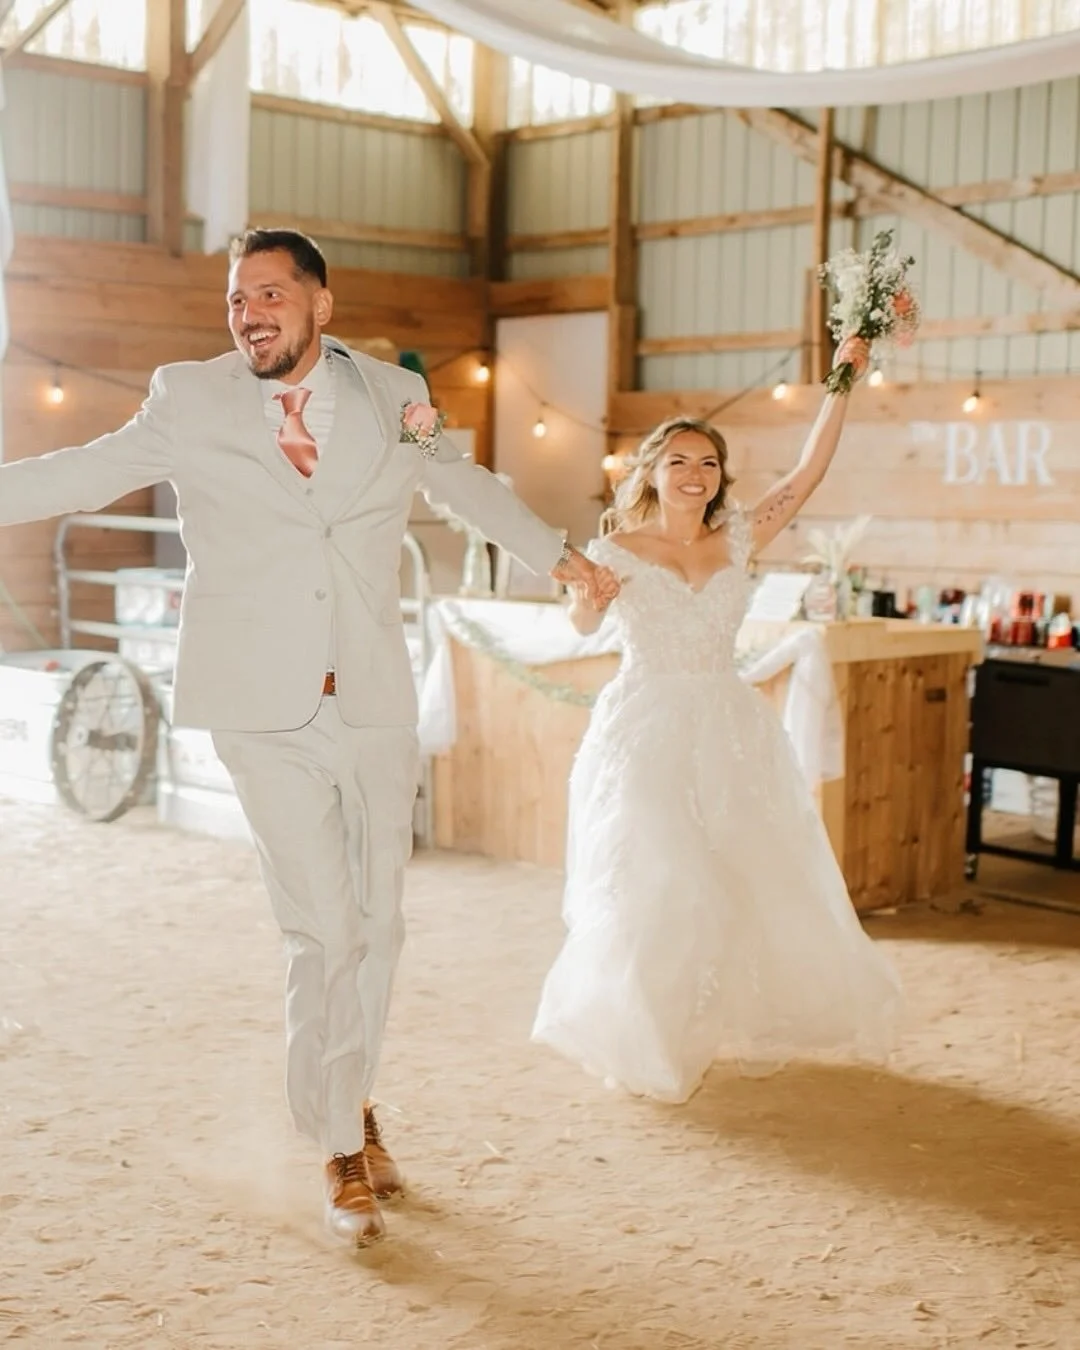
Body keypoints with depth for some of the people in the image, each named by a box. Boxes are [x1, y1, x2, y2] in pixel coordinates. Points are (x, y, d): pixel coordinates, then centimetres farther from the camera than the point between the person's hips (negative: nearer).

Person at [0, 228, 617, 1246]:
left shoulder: (395, 397, 7)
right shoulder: (188, 401, 1)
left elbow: (465, 485, 23)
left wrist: (557, 555, 35)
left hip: (375, 707, 3)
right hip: (265, 714, -3)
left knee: (376, 925, 10)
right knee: (324, 932, -4)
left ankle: (348, 1100, 34)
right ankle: (344, 1148, 14)